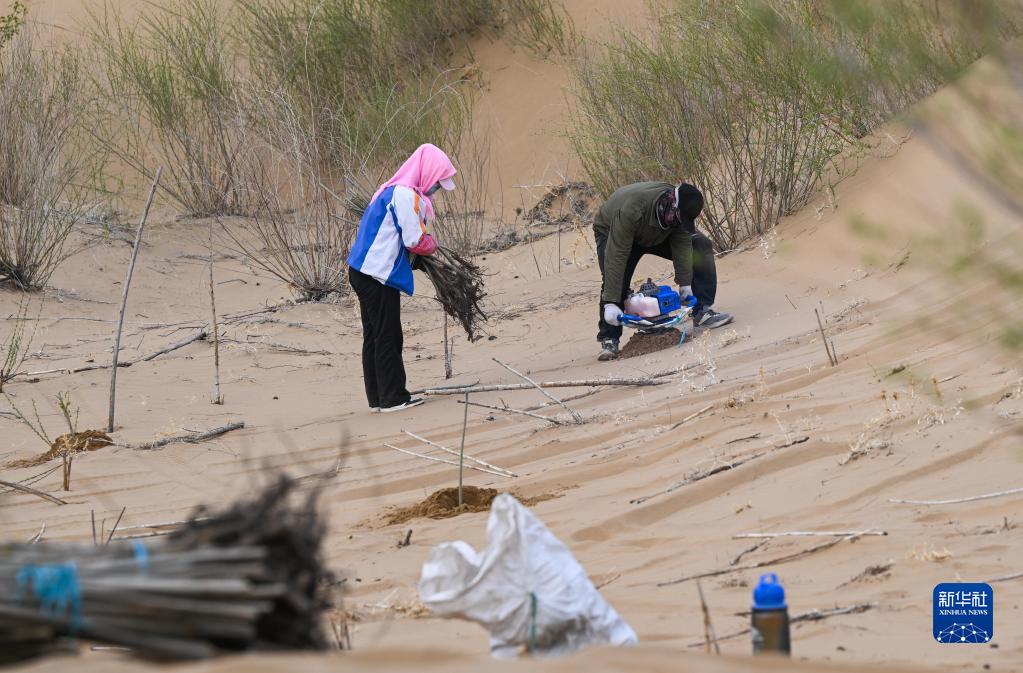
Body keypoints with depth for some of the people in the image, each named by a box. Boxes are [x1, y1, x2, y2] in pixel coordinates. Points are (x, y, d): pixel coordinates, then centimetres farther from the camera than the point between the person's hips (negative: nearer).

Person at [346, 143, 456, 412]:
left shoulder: (392, 190, 17)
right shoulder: (406, 195, -15)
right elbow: (415, 240, -16)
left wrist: (426, 242, 10)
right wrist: (432, 246, 4)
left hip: (365, 272, 10)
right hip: (380, 276, -10)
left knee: (375, 337, 12)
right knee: (387, 337, -4)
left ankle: (377, 397, 16)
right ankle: (393, 397, -1)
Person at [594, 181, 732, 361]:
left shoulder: (681, 210, -29)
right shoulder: (631, 210, -46)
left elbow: (682, 245, -19)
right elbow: (616, 257, -45)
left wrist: (685, 285, -21)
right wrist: (611, 303, -45)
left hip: (658, 236, 5)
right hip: (612, 234, -5)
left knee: (701, 245, -12)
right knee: (614, 281, -29)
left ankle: (702, 312, -9)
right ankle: (609, 340, -16)